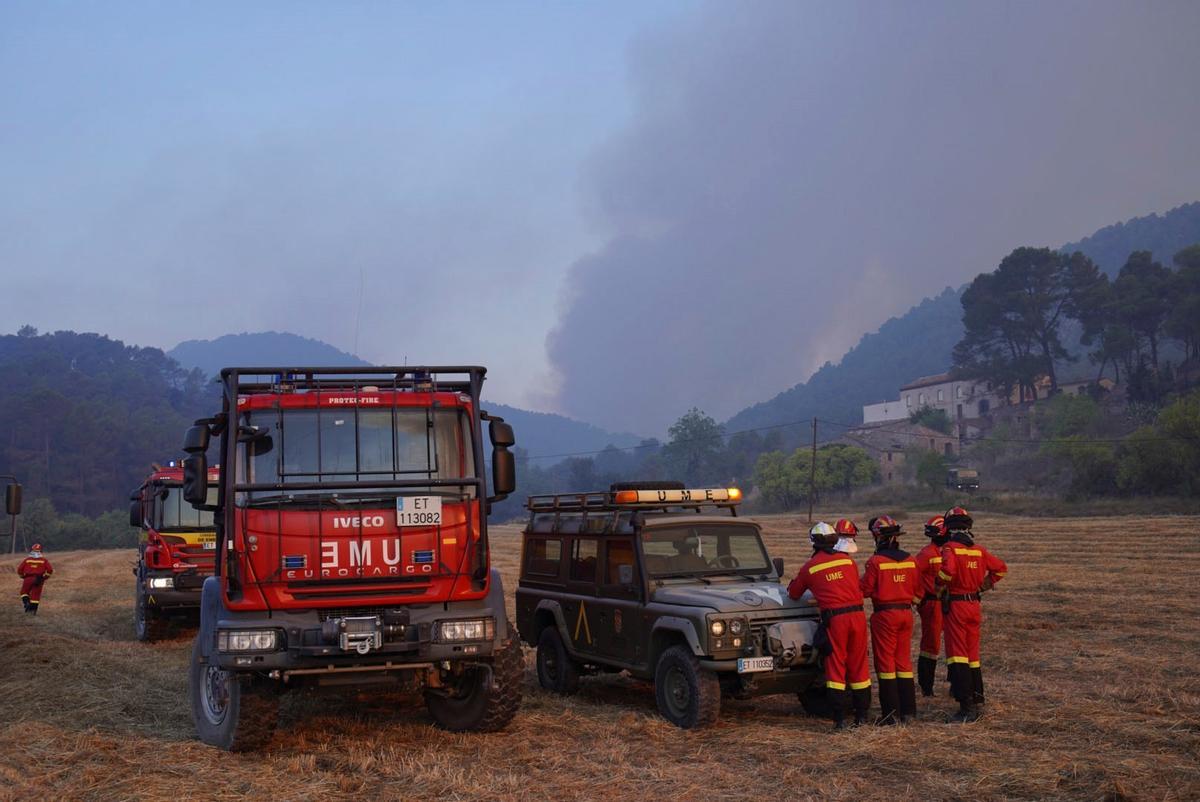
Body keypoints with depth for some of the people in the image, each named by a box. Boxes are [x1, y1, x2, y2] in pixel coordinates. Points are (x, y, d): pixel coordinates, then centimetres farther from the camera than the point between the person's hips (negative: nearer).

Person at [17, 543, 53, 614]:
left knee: (24, 592, 20)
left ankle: (26, 602, -3)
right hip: (38, 580, 1)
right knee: (36, 594, 9)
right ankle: (33, 610, 7)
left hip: (28, 579, -1)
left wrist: (23, 576, 17)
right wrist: (44, 577, 7)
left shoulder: (27, 560, 1)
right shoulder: (44, 560, 1)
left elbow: (19, 569, 0)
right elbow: (50, 570, -5)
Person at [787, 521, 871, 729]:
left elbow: (793, 594, 17)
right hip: (857, 614, 3)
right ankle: (862, 714, 17)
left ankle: (840, 719, 0)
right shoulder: (847, 560, 10)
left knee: (835, 666, 3)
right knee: (858, 665, 12)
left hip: (834, 618, -3)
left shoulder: (810, 567, 3)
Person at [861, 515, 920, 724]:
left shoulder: (876, 562, -13)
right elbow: (918, 591, 8)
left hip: (884, 615, -5)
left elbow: (865, 590, -10)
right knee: (904, 661, 13)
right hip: (906, 613, 5)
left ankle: (891, 713, 1)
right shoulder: (909, 560, 3)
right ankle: (908, 711, 14)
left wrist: (863, 579, 9)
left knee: (885, 662, 2)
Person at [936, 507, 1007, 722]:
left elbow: (948, 569, -30)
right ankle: (976, 701, 22)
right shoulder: (979, 550, 6)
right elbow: (1000, 567, 14)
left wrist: (940, 588, -12)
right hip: (974, 605, 6)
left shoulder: (950, 548, -13)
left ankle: (966, 707, -11)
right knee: (972, 655, 16)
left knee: (957, 656, -5)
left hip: (955, 605, -6)